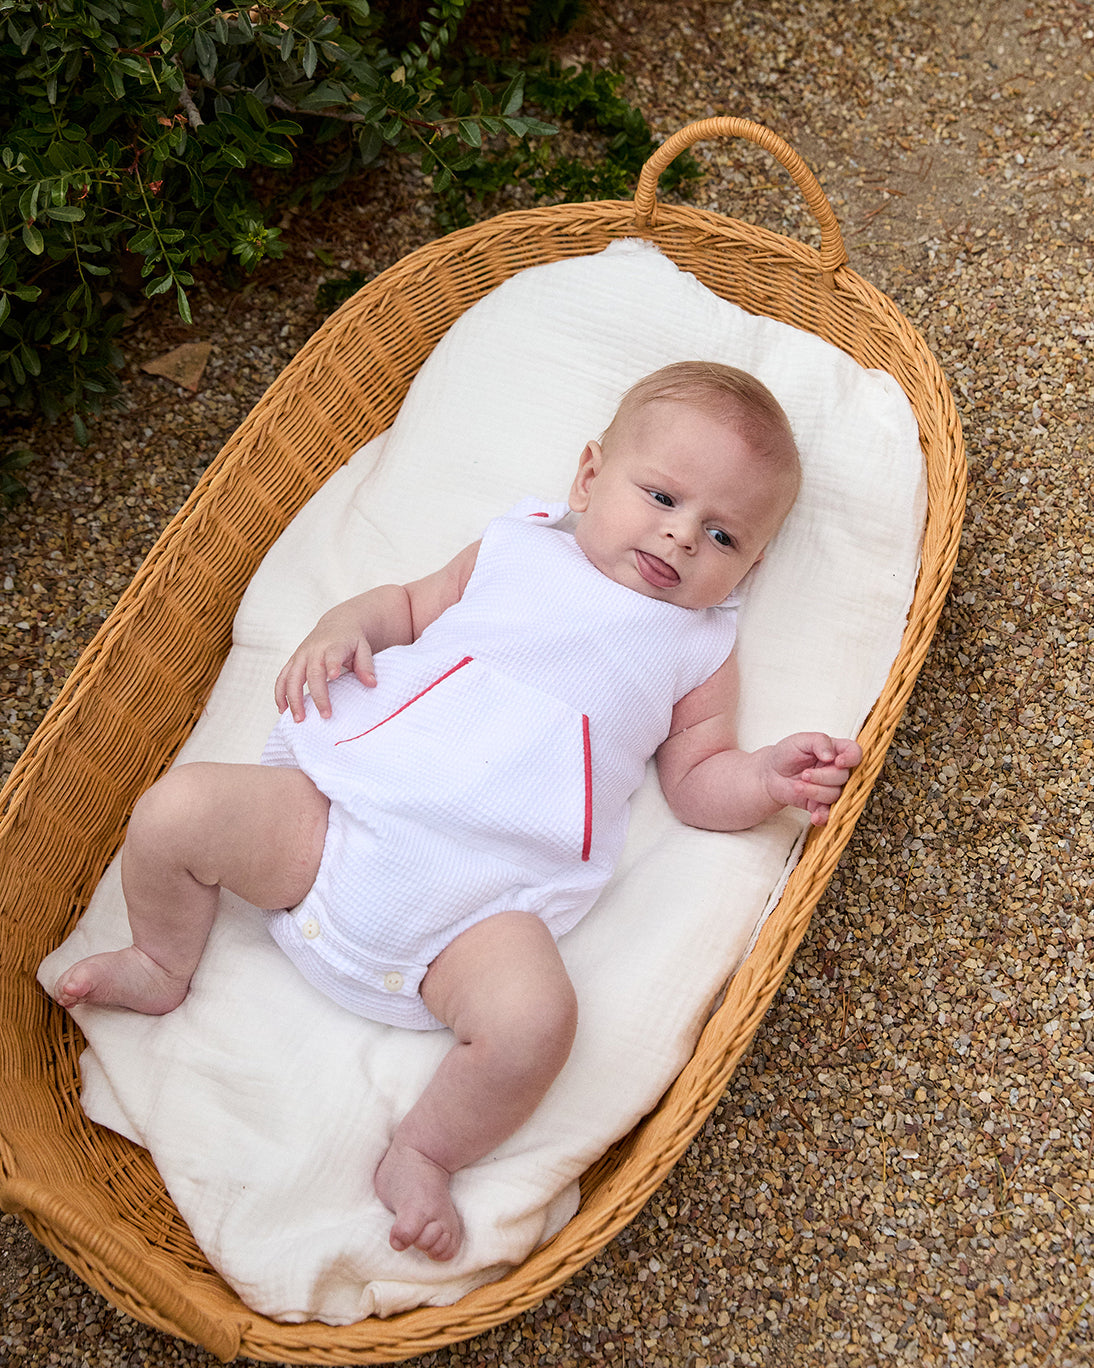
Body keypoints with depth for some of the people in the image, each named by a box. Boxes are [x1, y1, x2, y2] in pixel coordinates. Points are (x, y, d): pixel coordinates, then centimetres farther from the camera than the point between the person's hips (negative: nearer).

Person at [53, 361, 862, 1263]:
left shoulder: (700, 646, 16)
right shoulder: (518, 548, 18)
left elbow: (699, 784, 14)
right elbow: (412, 605, 25)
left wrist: (769, 779, -6)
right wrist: (345, 625, 5)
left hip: (481, 904, -2)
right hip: (338, 811, 2)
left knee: (532, 1020, -31)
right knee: (176, 810, -14)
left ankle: (422, 1156, -3)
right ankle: (163, 965, 17)